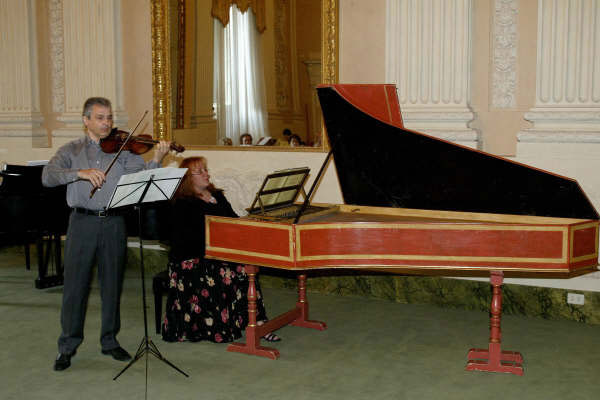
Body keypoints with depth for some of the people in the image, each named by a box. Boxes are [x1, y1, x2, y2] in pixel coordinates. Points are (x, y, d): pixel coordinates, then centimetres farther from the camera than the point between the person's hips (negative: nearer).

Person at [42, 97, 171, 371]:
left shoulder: (122, 149, 9)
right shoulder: (71, 150, 8)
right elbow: (48, 177, -8)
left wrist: (156, 160, -24)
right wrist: (80, 173, -23)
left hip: (113, 223, 1)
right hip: (83, 222, -1)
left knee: (112, 284, 9)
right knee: (75, 284, 2)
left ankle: (110, 341, 23)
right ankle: (68, 346, 15)